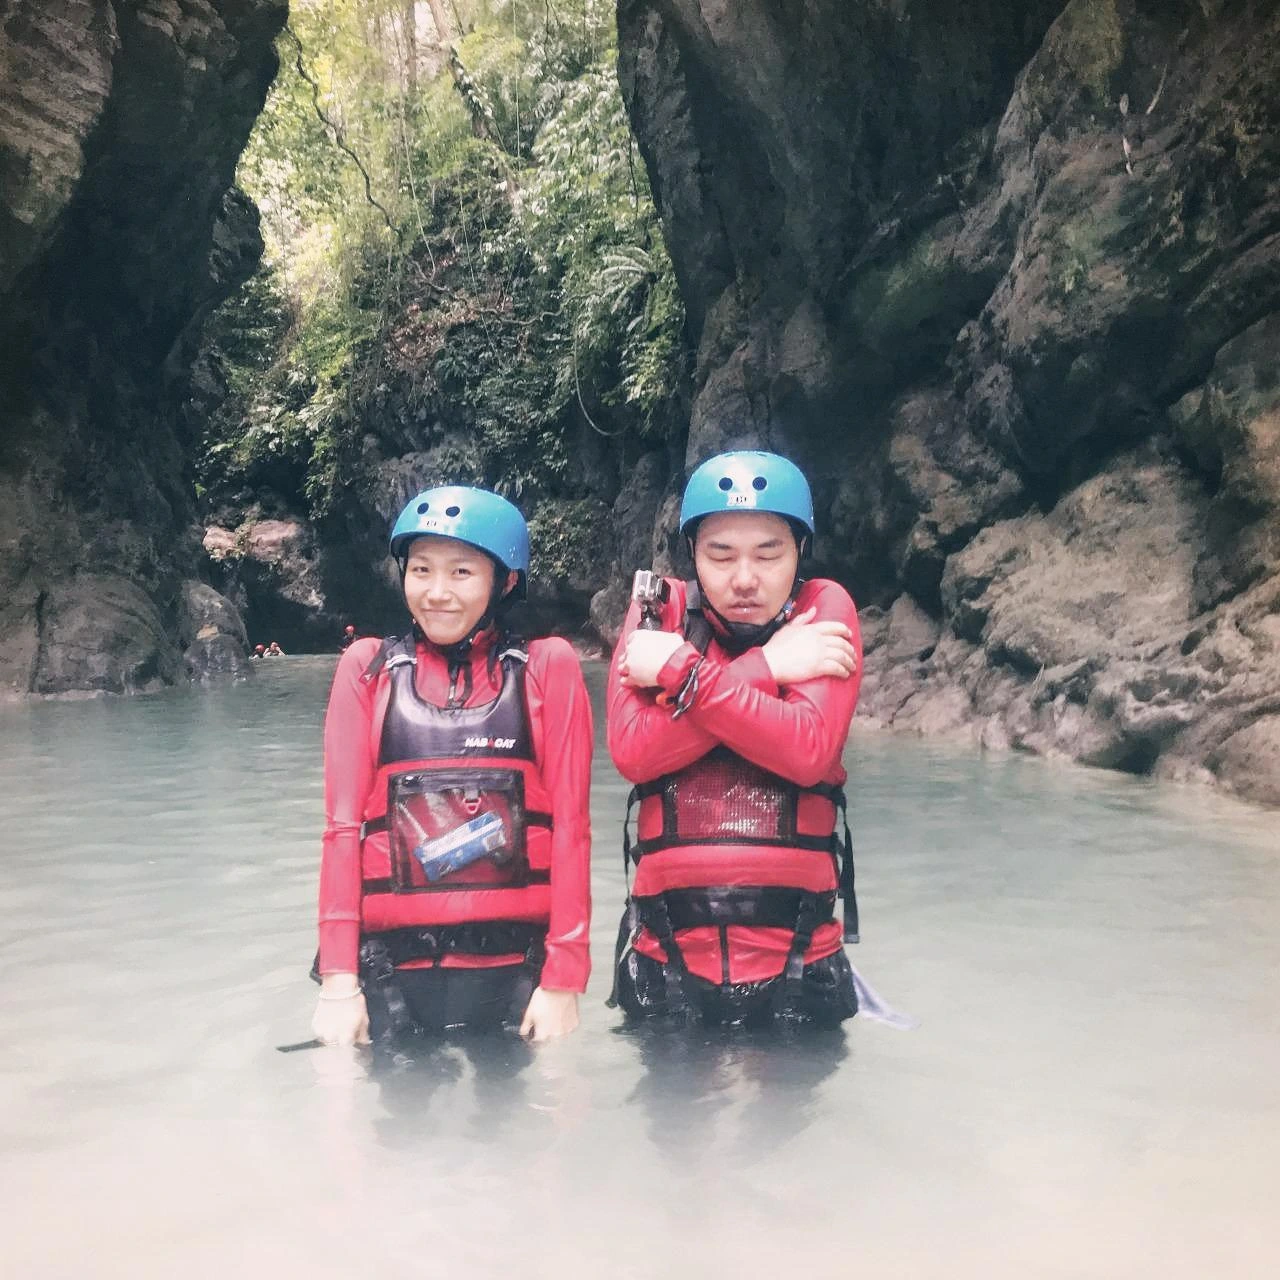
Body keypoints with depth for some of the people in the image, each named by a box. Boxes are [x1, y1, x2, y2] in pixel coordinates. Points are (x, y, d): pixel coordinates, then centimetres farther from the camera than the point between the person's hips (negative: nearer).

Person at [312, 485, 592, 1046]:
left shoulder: (547, 667, 2)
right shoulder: (367, 666, 6)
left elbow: (570, 826, -2)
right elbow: (343, 824, 1)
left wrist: (564, 979, -8)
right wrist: (338, 980, -6)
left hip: (516, 963, 0)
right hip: (392, 967, 1)